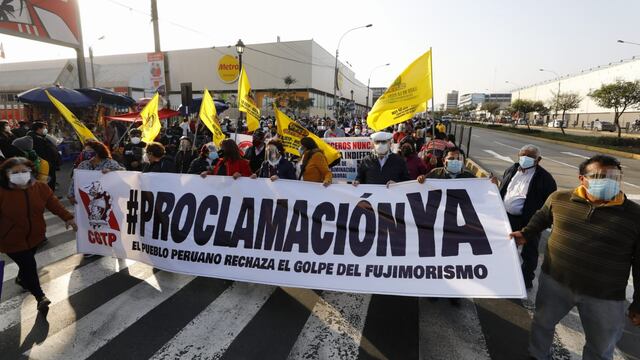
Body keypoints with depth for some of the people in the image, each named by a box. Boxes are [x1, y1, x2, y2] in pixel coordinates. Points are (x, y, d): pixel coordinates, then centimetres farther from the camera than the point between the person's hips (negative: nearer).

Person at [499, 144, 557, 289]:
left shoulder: (544, 178, -14)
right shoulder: (511, 170, 5)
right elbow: (502, 190, 14)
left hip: (528, 221, -6)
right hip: (507, 216, 6)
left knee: (529, 253, 11)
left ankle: (526, 281, 28)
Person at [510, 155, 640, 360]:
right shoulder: (559, 199, -7)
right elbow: (542, 216, 15)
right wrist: (526, 234, 3)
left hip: (605, 296, -1)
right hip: (554, 282, 2)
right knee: (542, 323, 22)